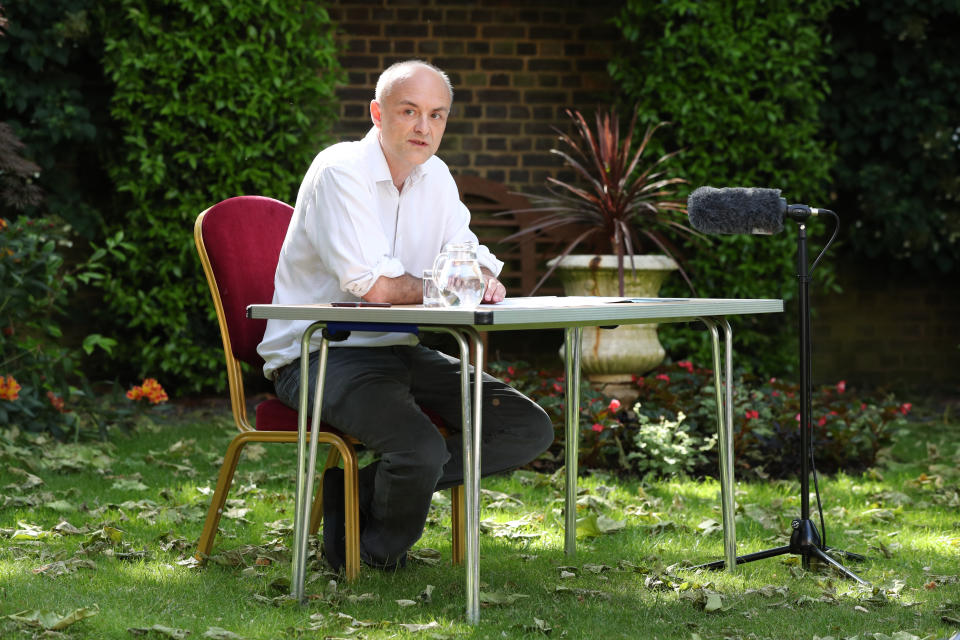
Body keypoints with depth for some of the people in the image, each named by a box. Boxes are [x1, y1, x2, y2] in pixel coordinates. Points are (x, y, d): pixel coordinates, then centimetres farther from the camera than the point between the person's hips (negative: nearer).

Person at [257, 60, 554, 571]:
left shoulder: (435, 176, 11)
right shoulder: (340, 171, -15)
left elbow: (469, 259, 10)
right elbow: (373, 285, -24)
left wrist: (484, 279, -15)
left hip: (399, 351, 9)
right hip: (321, 354, -9)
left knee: (530, 430, -3)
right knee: (422, 449, -33)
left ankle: (361, 487, -1)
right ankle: (372, 555, 1)